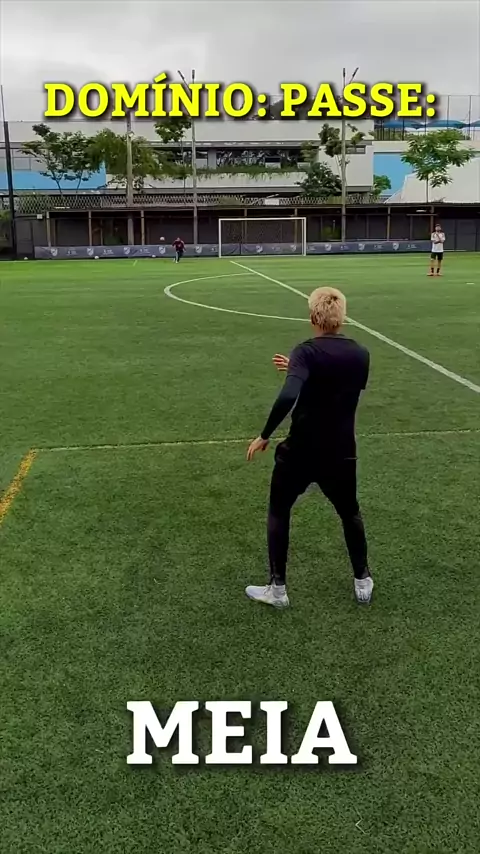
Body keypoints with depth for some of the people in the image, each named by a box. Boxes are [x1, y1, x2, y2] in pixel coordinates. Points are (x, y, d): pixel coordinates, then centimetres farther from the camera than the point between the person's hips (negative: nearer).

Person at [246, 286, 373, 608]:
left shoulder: (307, 352, -16)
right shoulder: (361, 354, 0)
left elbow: (288, 397, -32)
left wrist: (264, 436, -22)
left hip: (301, 451, -4)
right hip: (341, 453, 4)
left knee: (278, 513, 18)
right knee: (350, 513, 27)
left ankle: (277, 589, 21)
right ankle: (363, 581, 36)